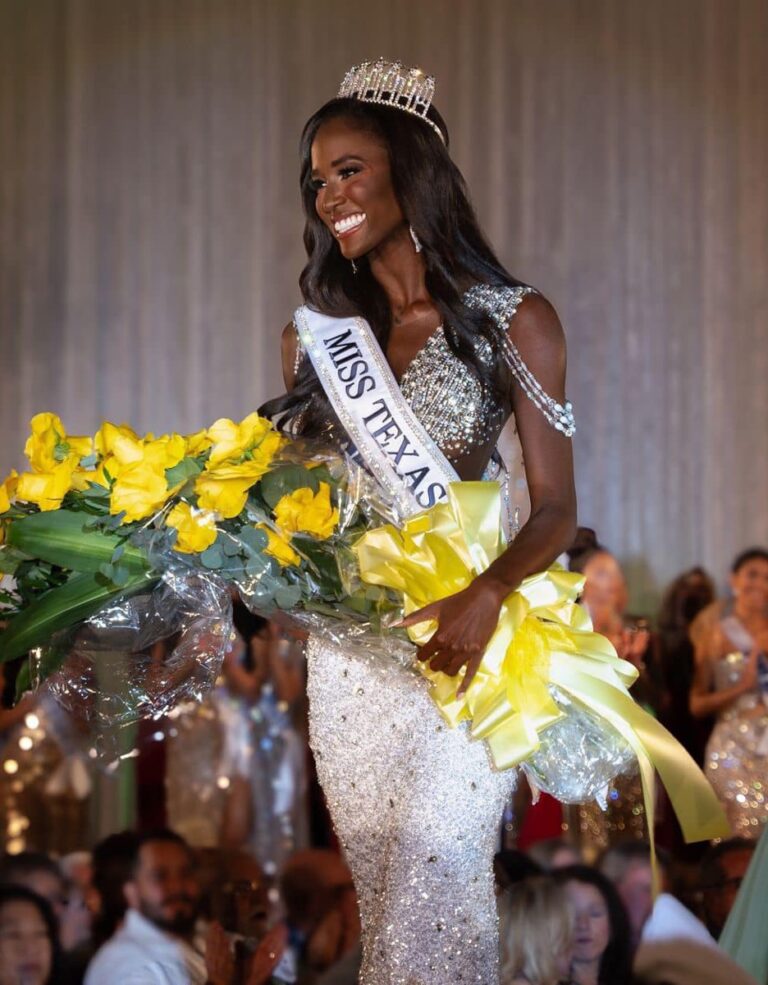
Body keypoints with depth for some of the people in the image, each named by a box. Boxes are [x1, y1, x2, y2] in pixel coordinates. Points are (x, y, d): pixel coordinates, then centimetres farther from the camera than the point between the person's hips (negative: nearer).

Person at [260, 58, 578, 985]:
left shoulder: (513, 320, -1)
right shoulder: (317, 332, 11)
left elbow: (556, 507, -4)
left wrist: (489, 594, -23)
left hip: (461, 635, -4)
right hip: (347, 647, 4)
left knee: (437, 883, -11)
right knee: (379, 886, 5)